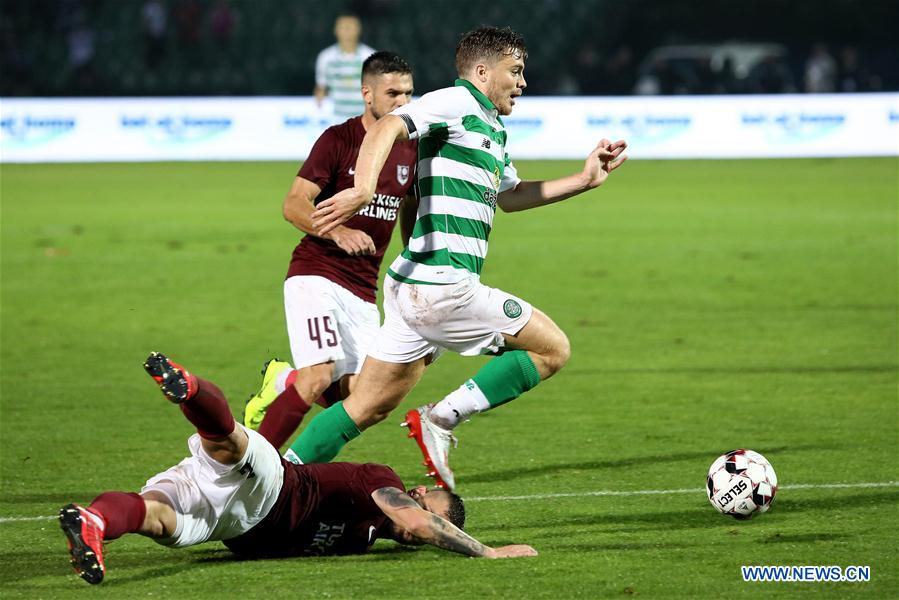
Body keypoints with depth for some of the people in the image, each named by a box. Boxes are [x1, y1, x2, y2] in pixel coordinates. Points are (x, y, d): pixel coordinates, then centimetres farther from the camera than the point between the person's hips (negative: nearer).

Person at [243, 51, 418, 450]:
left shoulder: (411, 149, 9)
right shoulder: (337, 140, -7)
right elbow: (294, 204, -12)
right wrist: (338, 232, -28)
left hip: (363, 290, 6)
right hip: (316, 275, -6)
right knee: (319, 377, -23)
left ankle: (282, 381, 24)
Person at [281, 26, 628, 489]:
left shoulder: (492, 131, 23)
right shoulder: (456, 103, -7)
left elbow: (508, 195, 39)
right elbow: (385, 129, -22)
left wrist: (584, 180, 31)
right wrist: (363, 190, -39)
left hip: (411, 289, 10)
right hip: (442, 284, -10)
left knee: (369, 406, 11)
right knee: (552, 349, -1)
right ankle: (440, 420, -6)